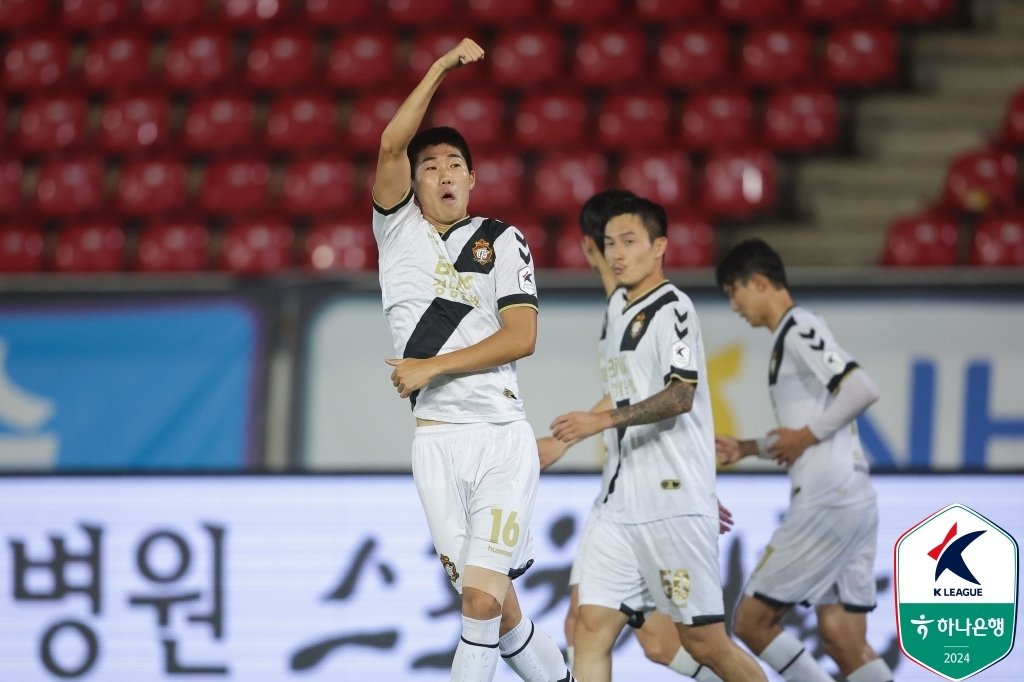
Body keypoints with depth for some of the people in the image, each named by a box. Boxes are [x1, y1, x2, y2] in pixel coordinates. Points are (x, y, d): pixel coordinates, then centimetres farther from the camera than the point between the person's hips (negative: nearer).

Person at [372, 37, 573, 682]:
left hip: (502, 436, -2)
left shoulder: (504, 242, 7)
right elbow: (392, 144, -6)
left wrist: (433, 367, -8)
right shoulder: (399, 229, 11)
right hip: (437, 441, 2)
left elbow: (521, 337, -3)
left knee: (483, 597, -13)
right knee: (491, 604, 2)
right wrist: (443, 66, -7)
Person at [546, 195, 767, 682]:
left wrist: (604, 419, -30)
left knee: (703, 641, -3)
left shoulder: (672, 308, -9)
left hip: (675, 502, -8)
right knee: (592, 627, -5)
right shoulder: (618, 305, 18)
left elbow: (680, 396, -21)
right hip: (620, 502, 8)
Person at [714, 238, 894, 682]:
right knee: (842, 641, 5)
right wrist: (745, 449, 21)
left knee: (752, 621, -3)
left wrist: (805, 435, -14)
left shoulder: (799, 330, -9)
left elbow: (863, 390, -22)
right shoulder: (793, 335, 21)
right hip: (854, 502, 10)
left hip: (828, 504, -10)